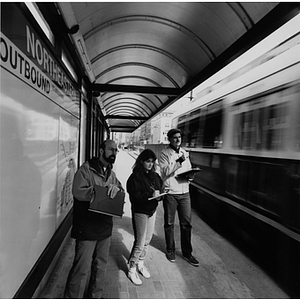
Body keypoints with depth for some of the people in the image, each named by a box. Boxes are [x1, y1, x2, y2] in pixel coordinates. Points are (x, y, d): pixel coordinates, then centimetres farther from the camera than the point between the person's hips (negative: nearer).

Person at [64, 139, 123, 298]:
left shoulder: (111, 173, 13)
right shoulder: (86, 168, -10)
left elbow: (121, 190, 9)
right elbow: (78, 191, -19)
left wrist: (115, 188, -14)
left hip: (105, 226, 7)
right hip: (87, 227, -7)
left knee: (101, 265, 19)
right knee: (82, 268, 0)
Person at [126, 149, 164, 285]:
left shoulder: (155, 176, 4)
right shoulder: (135, 176, -15)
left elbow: (161, 189, 9)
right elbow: (135, 195, -22)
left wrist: (159, 195, -12)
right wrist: (150, 195, -28)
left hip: (152, 210, 6)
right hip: (140, 212, -6)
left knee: (147, 241, 17)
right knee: (140, 243, 1)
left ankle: (140, 264, 38)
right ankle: (132, 270, 21)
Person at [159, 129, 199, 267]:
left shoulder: (184, 152, 11)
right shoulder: (164, 153, -6)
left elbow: (189, 169, 16)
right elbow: (166, 171, -17)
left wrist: (190, 176, -6)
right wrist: (179, 161, -24)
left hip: (184, 192, 4)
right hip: (170, 192, -4)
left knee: (186, 223, 8)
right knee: (169, 223, 11)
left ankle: (187, 252, 24)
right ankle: (170, 250, 30)